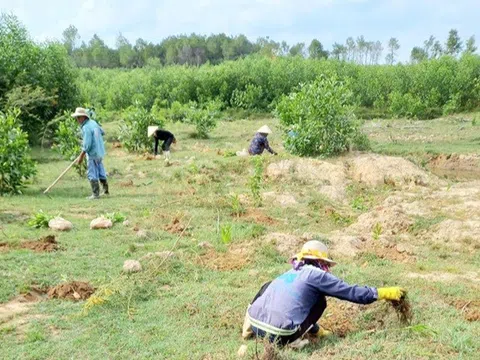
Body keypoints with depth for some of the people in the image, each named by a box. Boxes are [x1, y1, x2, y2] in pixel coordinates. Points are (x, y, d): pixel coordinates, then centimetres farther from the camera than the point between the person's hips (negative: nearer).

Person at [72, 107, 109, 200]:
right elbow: (102, 132, 21)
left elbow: (87, 144, -23)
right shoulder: (93, 122, 5)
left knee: (92, 173, -2)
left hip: (92, 153, -9)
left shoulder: (86, 127, -20)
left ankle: (95, 194, 0)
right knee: (100, 171, 19)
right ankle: (106, 190, 30)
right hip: (100, 151, 9)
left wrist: (81, 156, -18)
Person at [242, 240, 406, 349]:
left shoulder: (291, 273, 26)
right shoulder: (314, 274, 6)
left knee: (268, 287, 33)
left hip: (254, 323, 6)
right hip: (279, 335, -6)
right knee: (319, 300, 13)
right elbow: (352, 292, 8)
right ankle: (293, 339, 3)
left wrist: (316, 330, 54)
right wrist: (384, 293, 20)